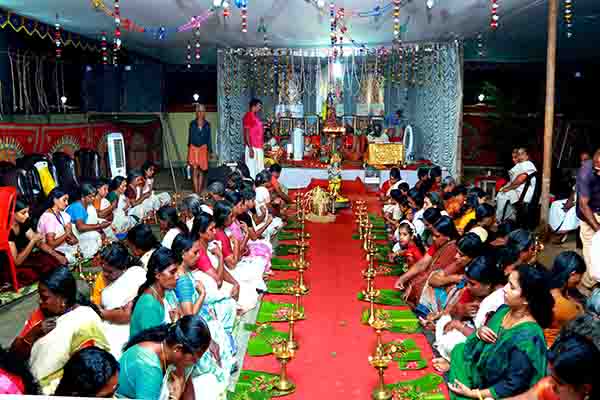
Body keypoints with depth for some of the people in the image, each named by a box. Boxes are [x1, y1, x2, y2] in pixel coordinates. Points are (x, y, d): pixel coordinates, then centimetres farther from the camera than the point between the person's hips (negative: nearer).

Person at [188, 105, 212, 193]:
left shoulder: (207, 125, 3)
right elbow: (190, 136, 7)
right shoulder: (192, 124, 2)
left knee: (201, 170, 6)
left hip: (203, 149, 1)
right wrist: (189, 148, 6)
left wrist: (209, 151, 4)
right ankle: (196, 191, -6)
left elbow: (209, 138, 7)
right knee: (195, 170, -6)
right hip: (194, 148, -1)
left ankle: (200, 190, 15)